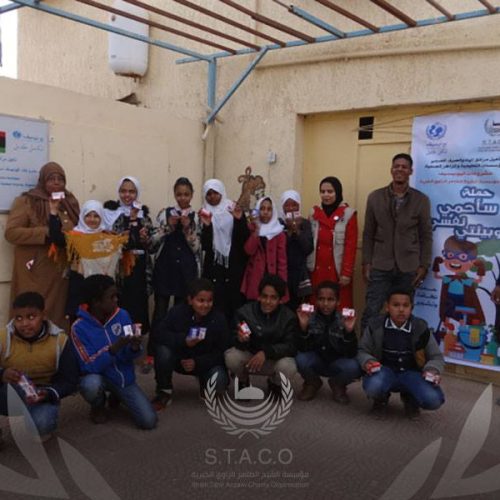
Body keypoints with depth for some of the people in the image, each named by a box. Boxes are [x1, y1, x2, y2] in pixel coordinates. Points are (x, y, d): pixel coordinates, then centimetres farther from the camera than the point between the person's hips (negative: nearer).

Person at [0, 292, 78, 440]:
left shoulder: (59, 340, -14)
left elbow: (70, 381, -8)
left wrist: (48, 394, -26)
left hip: (42, 397, 0)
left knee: (41, 424, -31)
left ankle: (43, 425, 6)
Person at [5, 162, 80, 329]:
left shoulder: (70, 202, 14)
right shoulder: (26, 201, -1)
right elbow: (11, 232, -9)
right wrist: (46, 232, -15)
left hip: (60, 271, 4)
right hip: (34, 271, -4)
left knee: (57, 314, 5)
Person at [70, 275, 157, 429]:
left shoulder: (122, 315, -9)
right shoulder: (79, 327, -19)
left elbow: (129, 356, -2)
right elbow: (89, 367, -23)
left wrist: (134, 347, -26)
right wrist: (114, 348, -36)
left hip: (124, 377, 3)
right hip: (98, 376, -2)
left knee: (149, 421, -9)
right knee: (91, 384, -38)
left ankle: (118, 395, 21)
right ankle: (98, 406, 1)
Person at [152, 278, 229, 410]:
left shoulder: (219, 319, -15)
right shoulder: (177, 312, -15)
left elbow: (221, 352, -14)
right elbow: (161, 335, -19)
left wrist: (197, 363, -25)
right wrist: (183, 341, -34)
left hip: (206, 362, -1)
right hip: (180, 358, 1)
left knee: (219, 383, -31)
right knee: (163, 351, -31)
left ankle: (205, 385, 10)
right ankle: (164, 393, -7)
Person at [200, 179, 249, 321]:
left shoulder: (234, 210, 5)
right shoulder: (204, 214, 6)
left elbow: (245, 238, -3)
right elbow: (204, 246, -3)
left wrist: (240, 220, -16)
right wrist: (206, 225, -17)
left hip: (235, 266, 0)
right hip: (213, 267, 0)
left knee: (236, 303, -6)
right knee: (216, 305, -7)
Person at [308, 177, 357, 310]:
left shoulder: (348, 215, -3)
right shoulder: (315, 213, 10)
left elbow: (350, 246, -6)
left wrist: (347, 272, -11)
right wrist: (307, 268, 4)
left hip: (338, 271, -3)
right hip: (317, 270, 4)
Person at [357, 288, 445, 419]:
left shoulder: (420, 328, -7)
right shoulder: (375, 325, -7)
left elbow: (436, 357, 2)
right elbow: (362, 351, 3)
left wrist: (433, 370, -20)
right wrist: (368, 361, -21)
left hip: (411, 373, 1)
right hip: (385, 371, -1)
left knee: (433, 400, -28)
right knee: (372, 387, -37)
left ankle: (410, 398, 12)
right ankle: (381, 398, 7)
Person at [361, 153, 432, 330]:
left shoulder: (422, 200, 1)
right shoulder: (375, 197, 3)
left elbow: (426, 236, 3)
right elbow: (368, 234, 5)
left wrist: (424, 266, -2)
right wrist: (366, 262, 0)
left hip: (409, 268, 0)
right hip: (380, 267, 0)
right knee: (371, 313, 0)